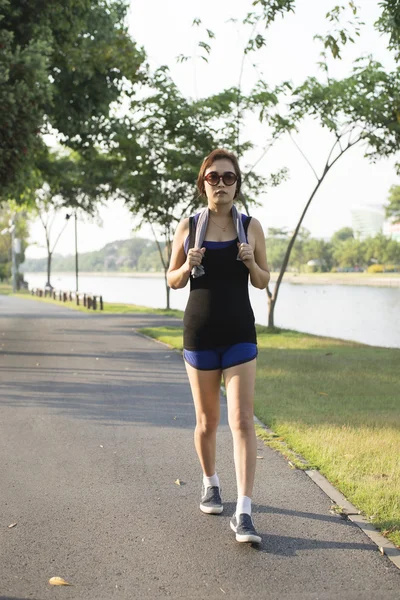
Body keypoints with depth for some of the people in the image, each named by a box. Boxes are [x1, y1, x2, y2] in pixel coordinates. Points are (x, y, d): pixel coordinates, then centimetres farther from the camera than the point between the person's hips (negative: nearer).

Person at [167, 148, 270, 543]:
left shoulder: (250, 227, 2)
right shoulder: (188, 227, 2)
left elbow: (263, 282, 8)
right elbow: (172, 280, 9)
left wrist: (251, 263, -13)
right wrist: (189, 265, -12)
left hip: (240, 333, -1)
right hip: (200, 332, 1)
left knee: (242, 421, -10)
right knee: (207, 421, 12)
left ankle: (243, 513, -10)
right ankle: (210, 484, 37)